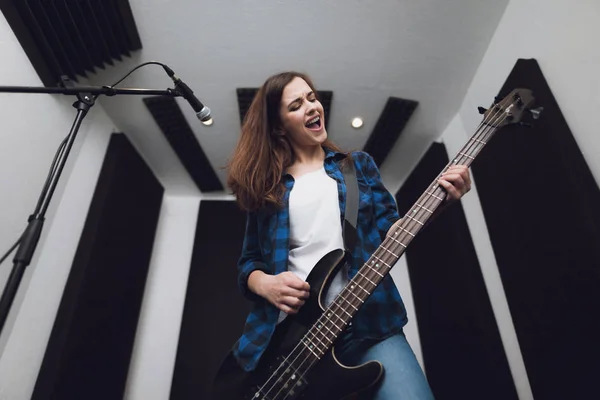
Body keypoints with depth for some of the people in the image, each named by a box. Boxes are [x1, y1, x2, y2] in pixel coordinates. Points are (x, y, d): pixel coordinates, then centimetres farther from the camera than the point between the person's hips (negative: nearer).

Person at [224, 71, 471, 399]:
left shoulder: (358, 164, 13)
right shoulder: (264, 187, 10)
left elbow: (390, 233, 7)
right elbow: (248, 262, 11)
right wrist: (264, 284, -10)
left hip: (366, 322, 0)